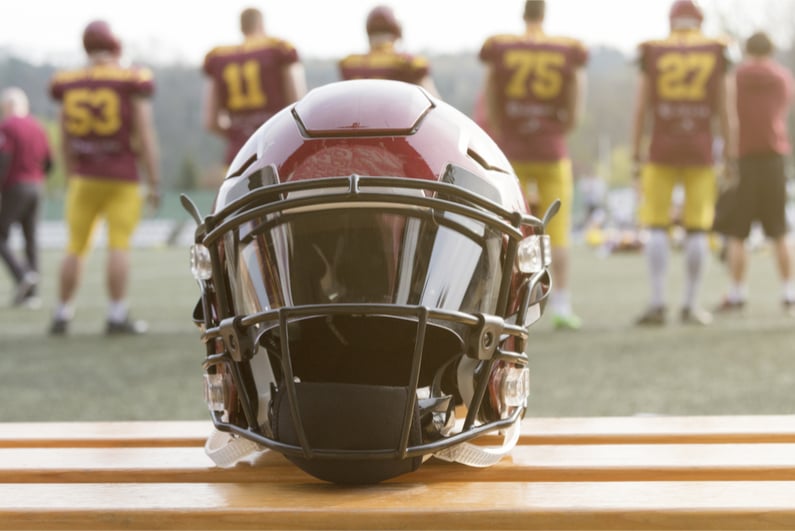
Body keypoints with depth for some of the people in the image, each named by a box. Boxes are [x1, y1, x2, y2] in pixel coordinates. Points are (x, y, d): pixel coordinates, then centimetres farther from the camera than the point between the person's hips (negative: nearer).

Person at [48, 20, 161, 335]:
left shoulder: (69, 85, 4)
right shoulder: (132, 83, -7)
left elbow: (65, 141, 12)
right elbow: (145, 135, -8)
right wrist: (154, 184, -4)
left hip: (84, 178, 3)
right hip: (122, 178, -3)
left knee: (76, 247, 10)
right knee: (119, 245, -2)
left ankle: (62, 315, 13)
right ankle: (117, 316, -4)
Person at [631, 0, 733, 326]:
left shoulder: (653, 53, 3)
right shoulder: (716, 54, 4)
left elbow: (640, 109, 1)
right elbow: (723, 109, 4)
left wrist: (636, 156, 6)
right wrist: (729, 154, 9)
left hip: (662, 150, 0)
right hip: (701, 149, 1)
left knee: (656, 226, 4)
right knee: (697, 229, 6)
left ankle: (657, 303, -3)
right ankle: (691, 305, 8)